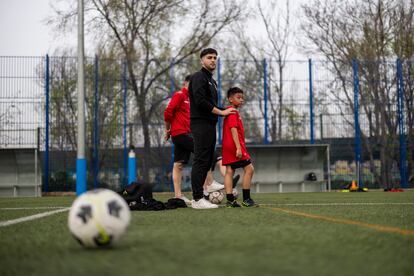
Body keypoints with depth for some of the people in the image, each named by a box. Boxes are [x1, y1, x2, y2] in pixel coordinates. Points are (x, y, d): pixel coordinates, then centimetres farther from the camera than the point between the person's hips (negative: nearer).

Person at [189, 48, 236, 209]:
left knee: (207, 162, 9)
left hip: (210, 126, 10)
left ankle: (198, 197, 13)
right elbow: (200, 101, -19)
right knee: (201, 161, -11)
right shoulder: (198, 77, -7)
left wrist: (224, 111, 8)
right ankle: (197, 199, -11)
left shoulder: (212, 81, 23)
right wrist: (221, 112, -14)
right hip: (201, 125, -10)